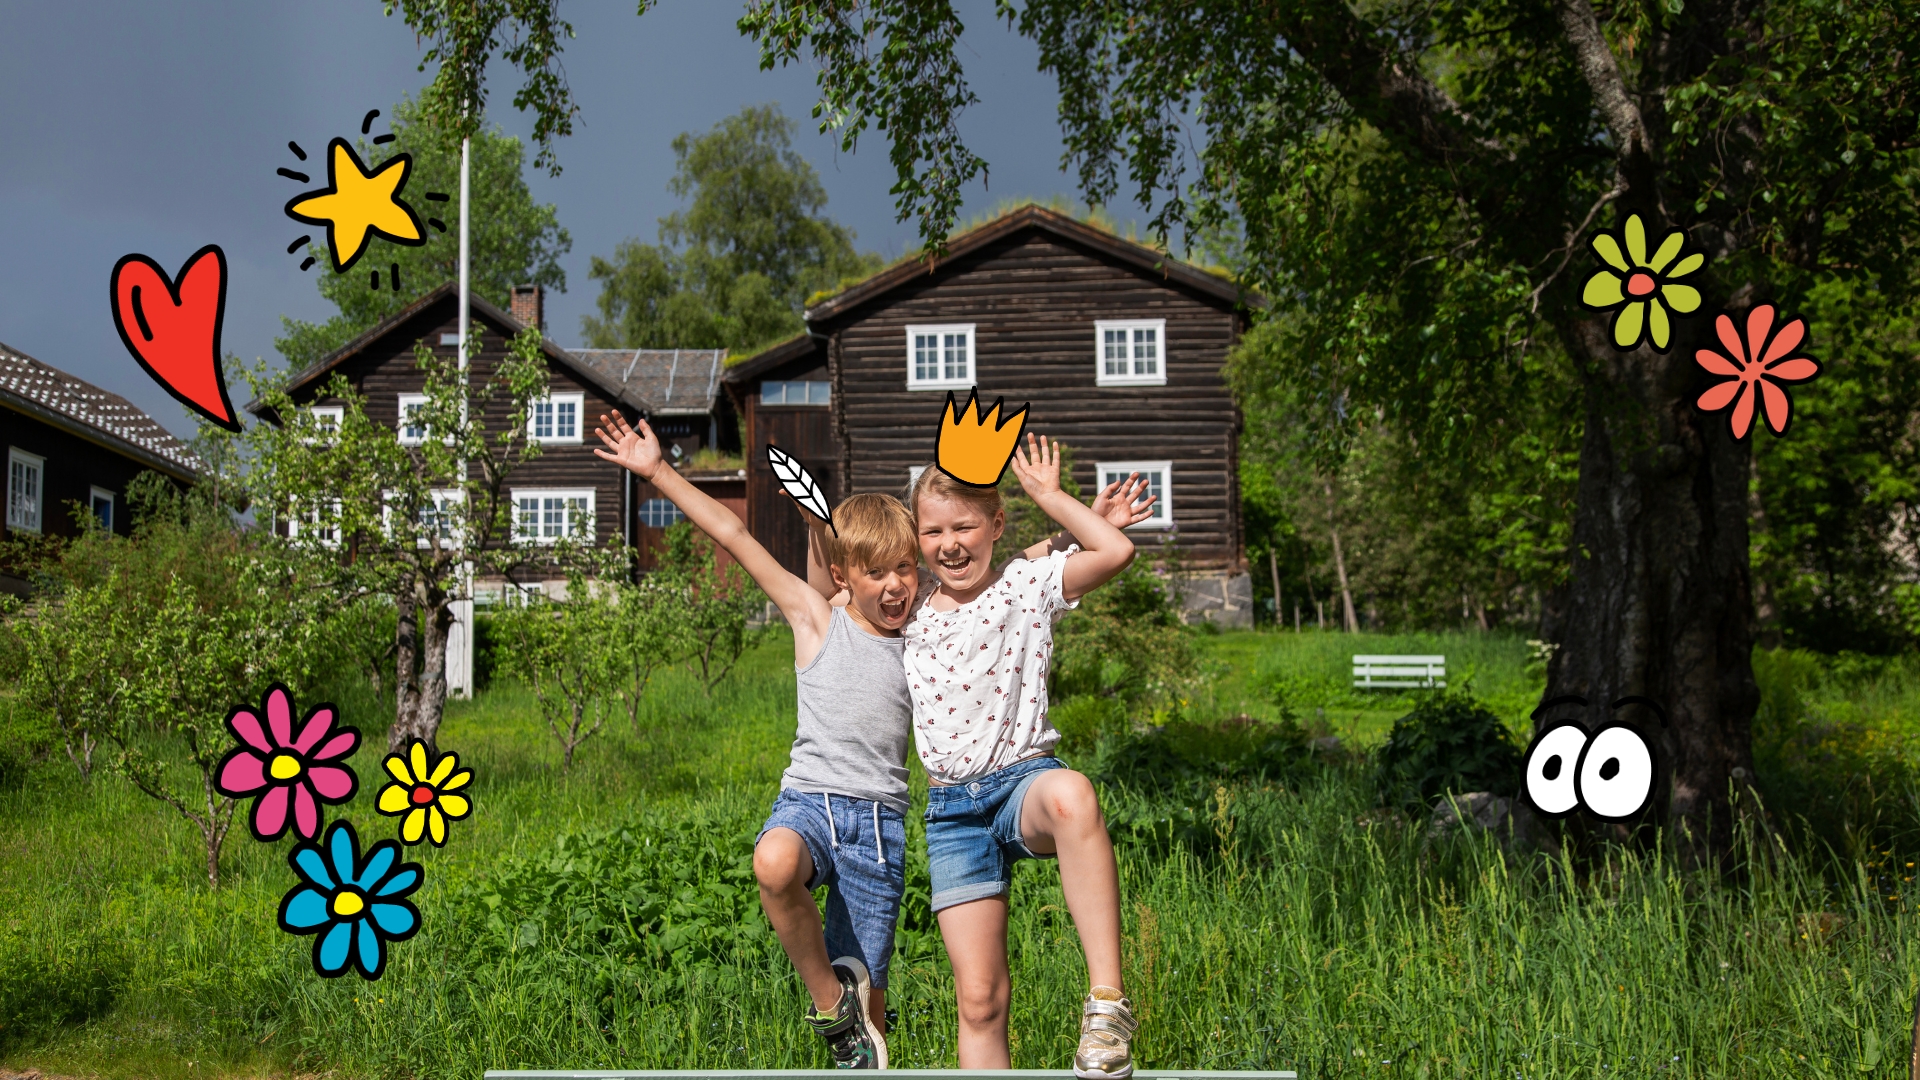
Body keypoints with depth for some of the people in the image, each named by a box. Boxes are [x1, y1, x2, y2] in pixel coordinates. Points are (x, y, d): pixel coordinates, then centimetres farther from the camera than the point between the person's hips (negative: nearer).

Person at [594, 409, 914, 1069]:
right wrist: (656, 471, 1)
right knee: (775, 863, -37)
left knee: (866, 985, 0)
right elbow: (733, 535, 2)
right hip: (809, 798, -2)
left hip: (879, 822, 2)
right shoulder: (817, 620, 4)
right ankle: (828, 1001, -13)